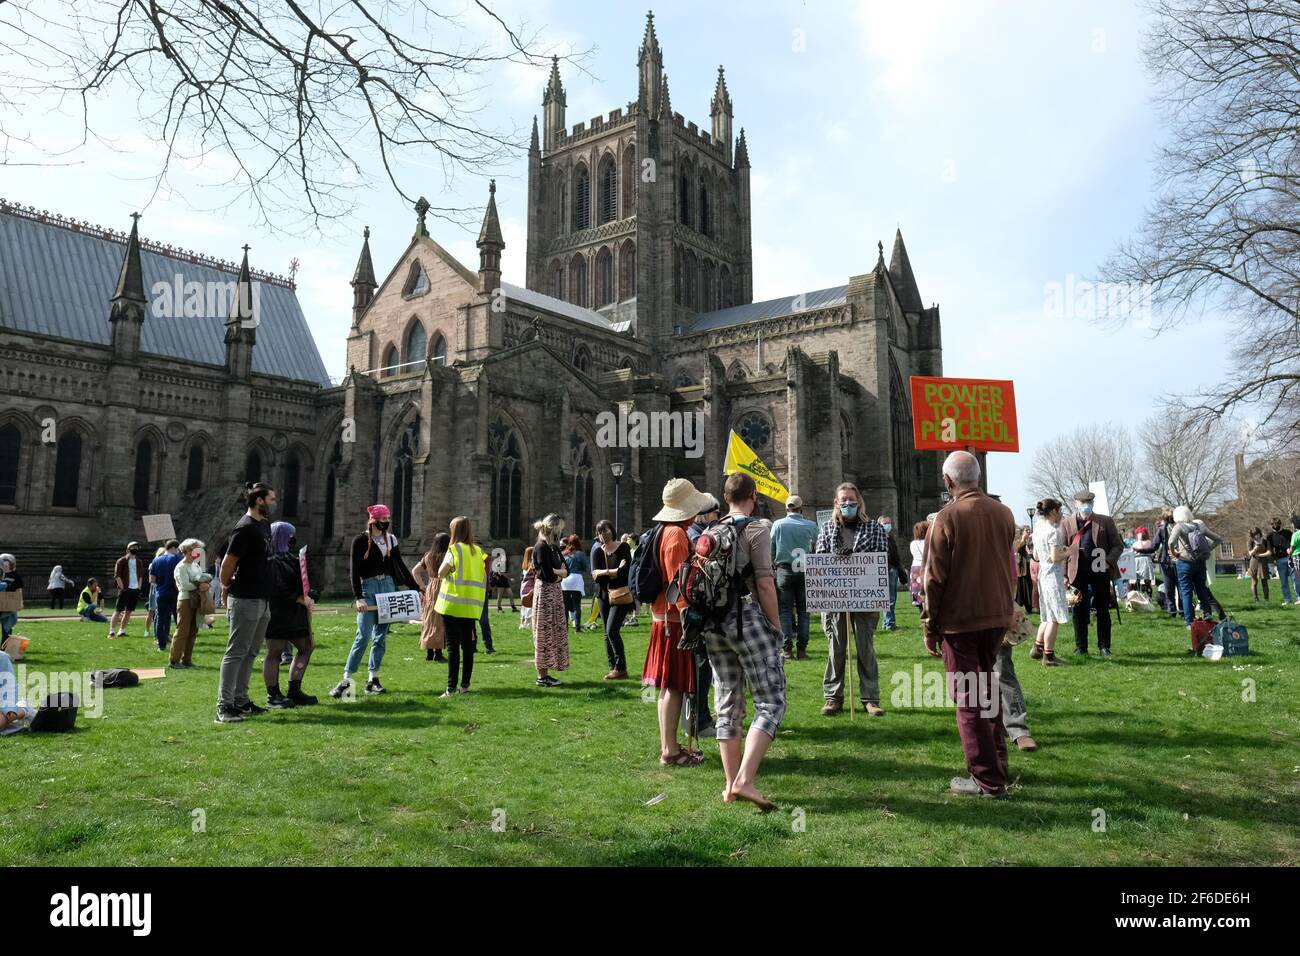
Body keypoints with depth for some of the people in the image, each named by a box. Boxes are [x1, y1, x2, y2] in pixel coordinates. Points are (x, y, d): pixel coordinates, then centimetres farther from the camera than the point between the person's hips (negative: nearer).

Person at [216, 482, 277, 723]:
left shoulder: (264, 524, 13)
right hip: (245, 600, -9)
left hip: (262, 600, 9)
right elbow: (227, 563, -15)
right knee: (236, 652, -5)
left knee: (250, 653, 14)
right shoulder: (245, 528, -16)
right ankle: (224, 706, -1)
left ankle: (241, 701, 22)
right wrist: (227, 588, -3)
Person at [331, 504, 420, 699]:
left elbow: (400, 566, 16)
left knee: (380, 636, 4)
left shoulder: (391, 539, 11)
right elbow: (354, 572, -6)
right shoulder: (360, 540, -3)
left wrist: (415, 588, 13)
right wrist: (358, 598, -15)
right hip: (368, 588, -5)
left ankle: (372, 679, 11)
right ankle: (346, 680, -3)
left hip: (388, 587, 5)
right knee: (363, 636, -11)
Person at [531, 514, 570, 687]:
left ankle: (545, 673, 16)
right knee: (545, 633, -4)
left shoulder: (554, 547, 13)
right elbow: (548, 574, -21)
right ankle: (542, 676, 1)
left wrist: (555, 571, -12)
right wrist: (560, 572, -1)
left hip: (555, 591, 9)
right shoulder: (541, 547, -15)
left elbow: (566, 570, 8)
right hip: (545, 591, -9)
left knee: (554, 632, 11)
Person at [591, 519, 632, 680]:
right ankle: (613, 667, 16)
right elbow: (594, 574, -5)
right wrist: (614, 571, -14)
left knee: (612, 630, -14)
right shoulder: (597, 552, 7)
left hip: (621, 594, -5)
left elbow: (626, 570, -14)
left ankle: (621, 668, -6)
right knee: (607, 634, 8)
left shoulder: (623, 548, -3)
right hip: (604, 595, 5)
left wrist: (604, 573, -9)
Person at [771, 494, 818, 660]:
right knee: (803, 610, 7)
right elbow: (816, 548, 3)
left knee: (785, 610, 4)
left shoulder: (778, 524, -3)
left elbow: (771, 549, 1)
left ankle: (788, 649, 0)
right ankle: (801, 648, 6)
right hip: (805, 571, 1)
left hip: (784, 570, 0)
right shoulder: (811, 525, -2)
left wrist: (774, 564, 16)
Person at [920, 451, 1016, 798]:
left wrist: (929, 627, -6)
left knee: (968, 700, 3)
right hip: (997, 617, 6)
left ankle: (988, 781, 7)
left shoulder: (947, 517, -14)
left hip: (959, 620, -6)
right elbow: (1009, 568, 11)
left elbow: (934, 577, -12)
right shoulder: (1003, 513, 1)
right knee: (988, 690, 22)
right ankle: (997, 762, 32)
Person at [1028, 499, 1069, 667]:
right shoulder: (1053, 531, -14)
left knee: (1047, 615, 19)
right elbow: (1055, 557, -21)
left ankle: (1038, 648, 23)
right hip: (1053, 575, -9)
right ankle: (1049, 656, 0)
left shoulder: (1038, 528, 12)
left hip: (1042, 574, 9)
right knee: (1054, 617, -3)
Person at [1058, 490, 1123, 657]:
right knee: (1079, 611, 5)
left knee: (1103, 611, 7)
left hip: (1100, 571, 0)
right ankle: (1081, 647, 14)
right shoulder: (1066, 523, 3)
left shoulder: (1106, 521, 3)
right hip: (1078, 573, 0)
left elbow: (1118, 545, 3)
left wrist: (1108, 561, -14)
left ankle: (1104, 647, 16)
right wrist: (1064, 574, -4)